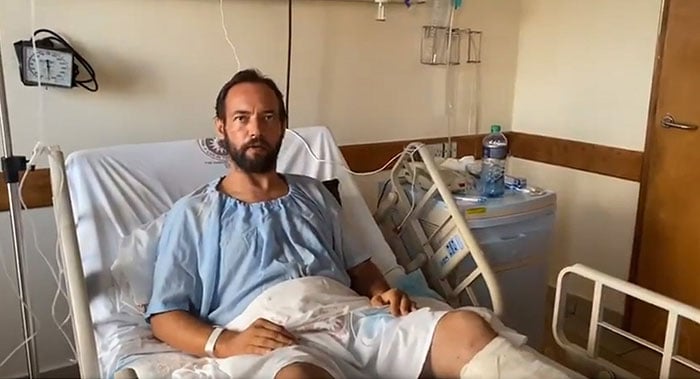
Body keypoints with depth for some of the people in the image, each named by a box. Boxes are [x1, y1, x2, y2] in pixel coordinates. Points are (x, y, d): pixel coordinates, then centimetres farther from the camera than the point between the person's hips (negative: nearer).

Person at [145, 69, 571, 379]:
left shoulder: (314, 193, 26)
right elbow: (165, 315, 10)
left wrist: (384, 291, 3)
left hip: (350, 314, 4)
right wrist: (223, 343, -10)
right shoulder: (191, 214, 15)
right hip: (273, 335, -4)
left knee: (467, 327, -23)